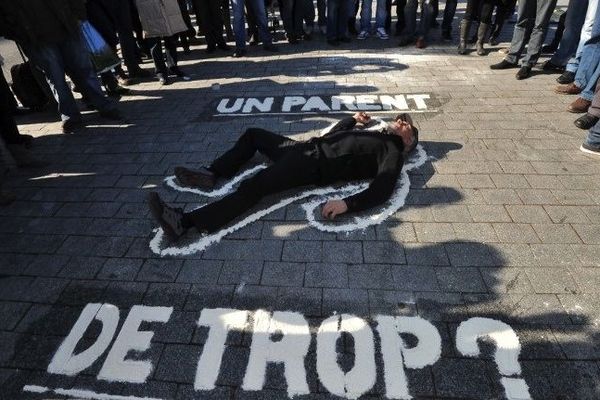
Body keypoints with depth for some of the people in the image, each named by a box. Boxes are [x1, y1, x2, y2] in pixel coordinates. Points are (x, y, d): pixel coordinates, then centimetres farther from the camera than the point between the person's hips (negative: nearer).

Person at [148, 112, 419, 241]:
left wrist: (347, 204, -34)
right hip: (308, 148, 10)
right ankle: (211, 174, 14)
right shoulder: (373, 133, 27)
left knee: (253, 187, -28)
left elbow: (382, 189, -20)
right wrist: (353, 120, 35)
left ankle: (184, 223, -32)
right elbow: (331, 135, 36)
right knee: (252, 134, 19)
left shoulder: (393, 153, 1)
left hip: (316, 166, -10)